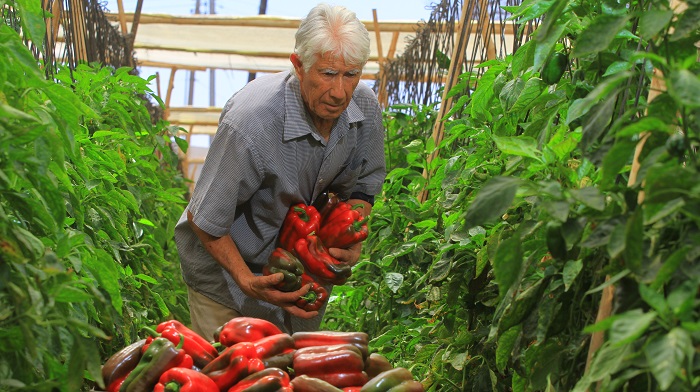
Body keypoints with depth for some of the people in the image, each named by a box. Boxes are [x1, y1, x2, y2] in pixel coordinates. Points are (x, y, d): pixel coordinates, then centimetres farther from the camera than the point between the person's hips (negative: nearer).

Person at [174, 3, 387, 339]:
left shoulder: (364, 106, -16)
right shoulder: (250, 122, -36)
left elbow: (364, 183, 2)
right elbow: (204, 220, -26)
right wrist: (247, 282, -32)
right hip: (227, 264, -5)